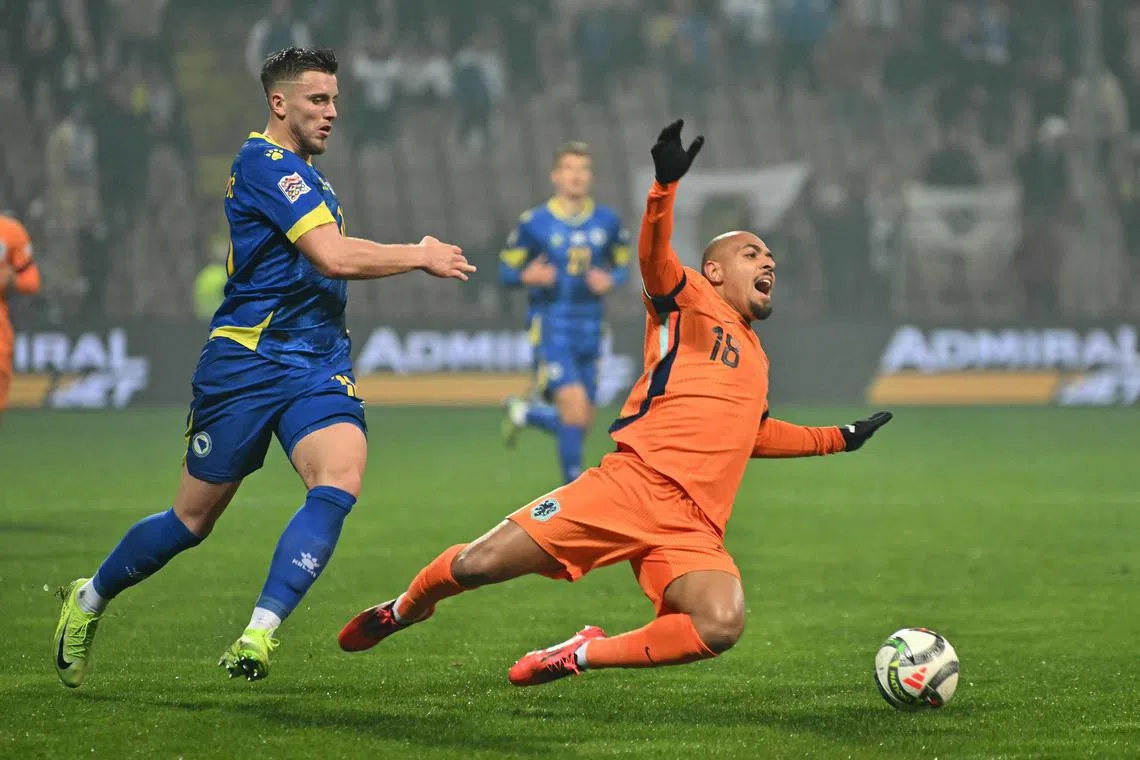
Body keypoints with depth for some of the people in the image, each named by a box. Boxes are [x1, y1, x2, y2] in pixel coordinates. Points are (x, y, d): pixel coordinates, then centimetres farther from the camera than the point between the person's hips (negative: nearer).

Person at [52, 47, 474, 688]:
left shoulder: (304, 173, 18)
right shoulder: (266, 163, -12)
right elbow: (334, 256, -20)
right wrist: (422, 257, -10)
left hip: (320, 364, 7)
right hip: (247, 363, -7)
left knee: (341, 481, -22)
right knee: (194, 518, 4)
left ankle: (260, 633, -27)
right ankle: (89, 600, 29)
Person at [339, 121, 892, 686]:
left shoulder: (756, 361, 29)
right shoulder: (692, 300, 10)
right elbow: (655, 259, -12)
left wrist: (839, 439, 46)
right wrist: (666, 185, -30)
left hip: (693, 527, 5)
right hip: (633, 483, -5)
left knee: (721, 624, -27)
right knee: (477, 565, -11)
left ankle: (586, 654, -4)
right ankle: (403, 610, 25)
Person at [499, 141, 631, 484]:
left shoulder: (607, 222, 5)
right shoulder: (534, 223, -4)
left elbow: (623, 265, 16)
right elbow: (506, 270, 2)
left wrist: (609, 280, -7)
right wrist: (527, 277, -20)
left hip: (589, 328, 4)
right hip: (551, 325, -4)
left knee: (580, 423, 6)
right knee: (575, 402, -21)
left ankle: (525, 413, 37)